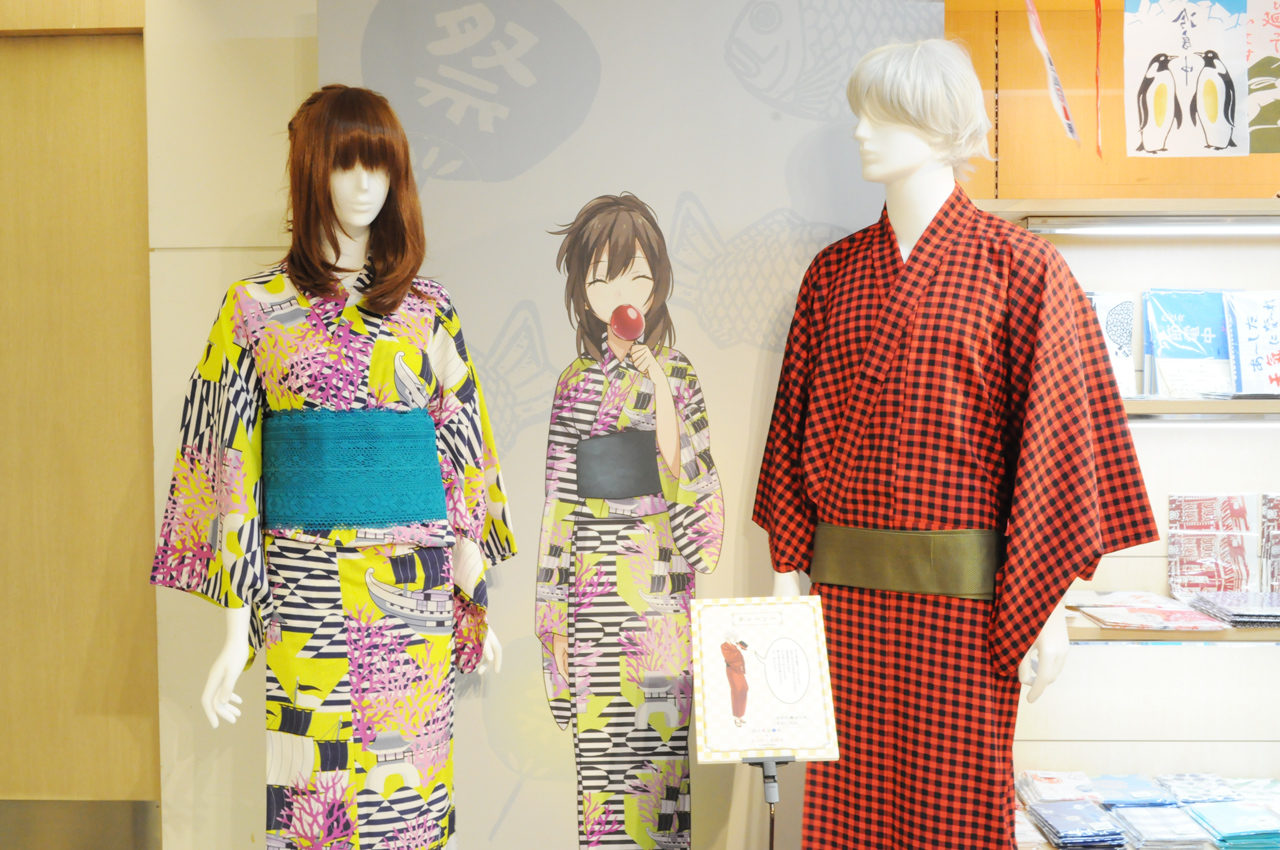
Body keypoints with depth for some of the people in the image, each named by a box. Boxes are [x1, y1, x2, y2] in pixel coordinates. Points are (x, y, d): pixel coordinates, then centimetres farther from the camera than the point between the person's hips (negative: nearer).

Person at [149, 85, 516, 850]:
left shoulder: (427, 310, 8)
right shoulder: (257, 309, 3)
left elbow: (464, 453, 9)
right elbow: (232, 469, 0)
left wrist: (477, 597, 5)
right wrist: (238, 630, -4)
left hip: (419, 586, 2)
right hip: (308, 588, -1)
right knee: (315, 781, 1)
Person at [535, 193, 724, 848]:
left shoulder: (676, 373, 3)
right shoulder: (577, 383, 4)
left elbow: (689, 481, -4)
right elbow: (559, 501, 6)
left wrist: (662, 394, -14)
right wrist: (554, 600, 4)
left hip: (663, 583, 0)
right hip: (599, 587, 0)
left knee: (663, 738, 4)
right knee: (602, 740, 4)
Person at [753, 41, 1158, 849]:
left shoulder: (1020, 267, -4)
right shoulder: (833, 273, 8)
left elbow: (1057, 439, -6)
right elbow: (798, 429, 11)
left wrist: (1046, 604, -8)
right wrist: (788, 571, 8)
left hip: (965, 593, -4)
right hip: (845, 592, 4)